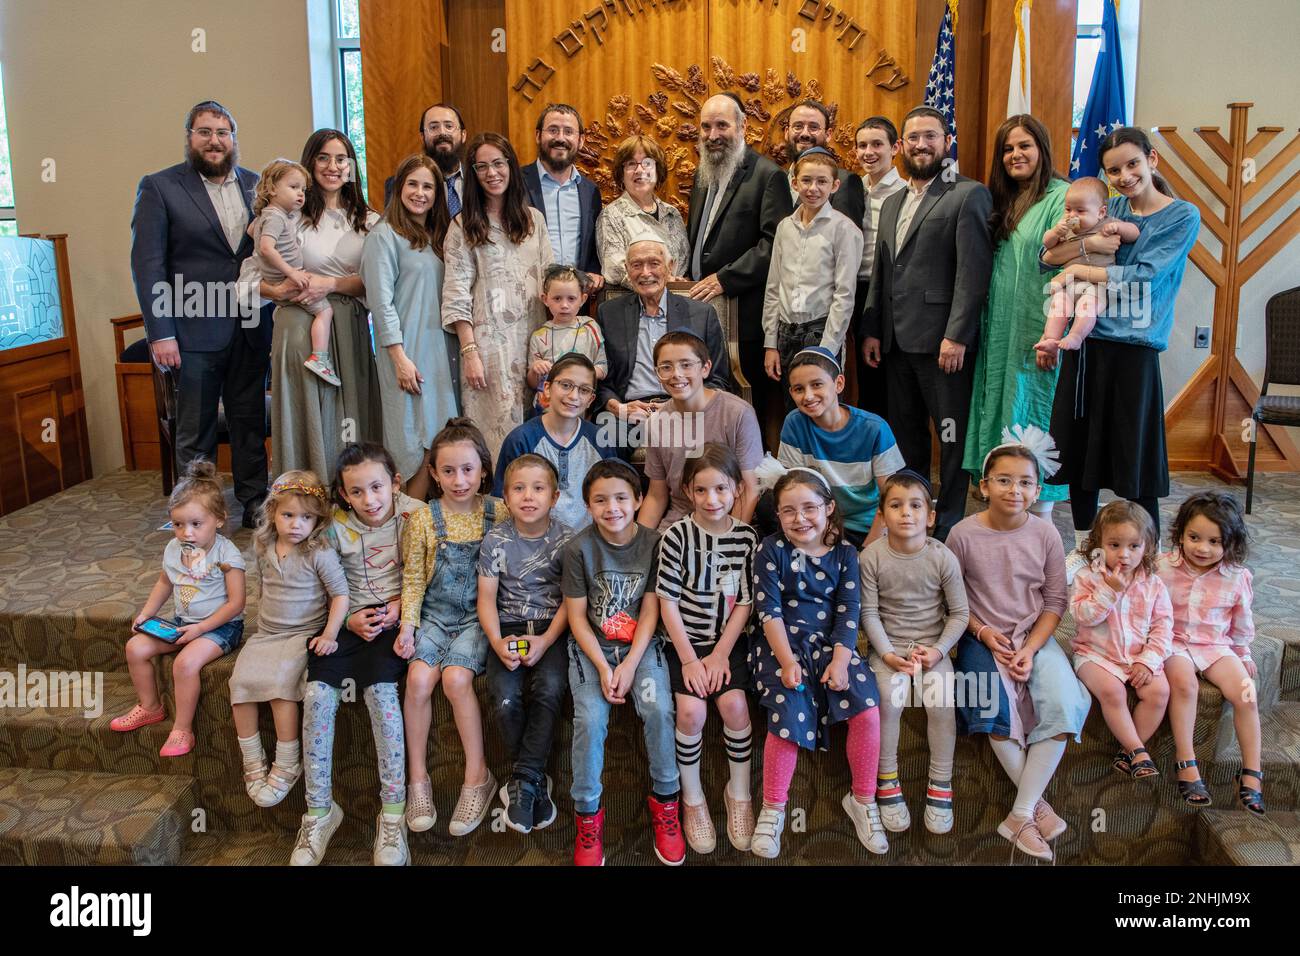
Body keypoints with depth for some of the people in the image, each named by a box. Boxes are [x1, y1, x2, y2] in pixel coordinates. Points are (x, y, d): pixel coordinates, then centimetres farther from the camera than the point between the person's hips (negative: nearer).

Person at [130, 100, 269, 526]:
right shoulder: (159, 187, -2)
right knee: (196, 432, 6)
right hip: (195, 331, -3)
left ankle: (255, 505, 23)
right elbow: (146, 264, -6)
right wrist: (160, 333, -12)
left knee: (250, 423, 12)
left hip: (250, 328, 4)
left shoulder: (255, 184, 10)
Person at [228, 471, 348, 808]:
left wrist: (330, 634, -19)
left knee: (279, 687, -24)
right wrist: (264, 617, 16)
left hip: (302, 635, -6)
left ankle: (287, 766, -7)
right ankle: (253, 762, 2)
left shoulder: (321, 554, -13)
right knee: (240, 683, -12)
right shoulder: (264, 549, 5)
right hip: (265, 634, 6)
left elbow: (340, 595, -10)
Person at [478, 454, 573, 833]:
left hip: (552, 627, -1)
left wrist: (546, 640, -16)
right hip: (510, 627, 1)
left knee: (549, 688, -29)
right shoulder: (495, 540, 0)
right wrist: (497, 642, -16)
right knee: (504, 698, -23)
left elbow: (570, 599, -2)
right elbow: (487, 598, 1)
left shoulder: (566, 539, -3)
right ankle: (534, 779, 1)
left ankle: (523, 780, -11)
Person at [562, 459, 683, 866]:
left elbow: (650, 610, -4)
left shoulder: (653, 543, -5)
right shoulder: (578, 548, -9)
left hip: (640, 644, 1)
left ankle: (665, 800, 0)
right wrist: (603, 668, -15)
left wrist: (629, 666, -15)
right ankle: (588, 813, -3)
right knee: (590, 718, -23)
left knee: (658, 709, -23)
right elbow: (577, 615, -5)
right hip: (591, 646, -1)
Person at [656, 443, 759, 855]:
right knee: (691, 709, -21)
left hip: (729, 640, 1)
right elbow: (668, 601, -8)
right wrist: (689, 659, -11)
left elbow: (744, 603, 0)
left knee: (734, 703, -20)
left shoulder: (747, 538, -2)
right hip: (684, 640, -1)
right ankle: (692, 798, 3)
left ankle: (739, 793, 5)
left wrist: (720, 654, -9)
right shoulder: (677, 535, -9)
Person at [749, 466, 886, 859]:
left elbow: (849, 613, -1)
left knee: (868, 710, -18)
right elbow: (769, 610, -8)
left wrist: (840, 661, -15)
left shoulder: (845, 555, 6)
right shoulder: (771, 550, -3)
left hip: (831, 643, 3)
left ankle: (863, 800, 4)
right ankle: (772, 810, -4)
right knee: (789, 717, -24)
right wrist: (787, 661, -18)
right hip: (782, 645, -3)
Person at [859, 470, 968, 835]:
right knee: (889, 697, -26)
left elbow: (959, 613, -1)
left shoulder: (943, 558, -7)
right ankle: (887, 781, -6)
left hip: (932, 644, 1)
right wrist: (888, 654, -15)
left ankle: (940, 784, -4)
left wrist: (938, 650, -13)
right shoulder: (871, 556, -8)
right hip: (888, 645, 0)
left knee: (941, 699, -23)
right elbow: (869, 613, -6)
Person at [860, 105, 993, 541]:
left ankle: (949, 527, 10)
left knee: (952, 437, 1)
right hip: (896, 339, 7)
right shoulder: (891, 203, 19)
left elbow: (973, 270, -13)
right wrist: (871, 330, 12)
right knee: (905, 435, 14)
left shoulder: (968, 195, -5)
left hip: (942, 339, -7)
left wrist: (957, 335, -19)